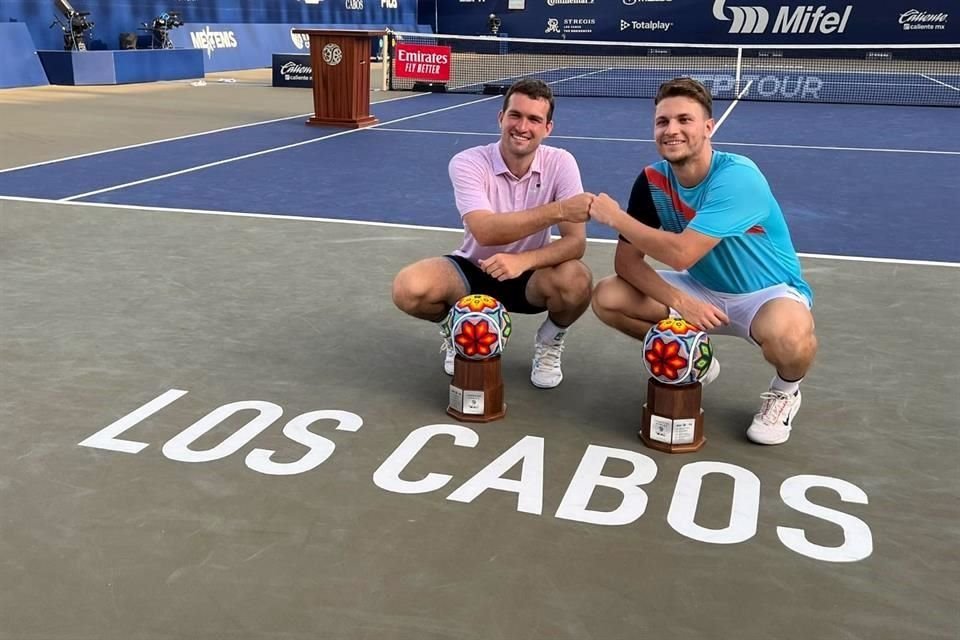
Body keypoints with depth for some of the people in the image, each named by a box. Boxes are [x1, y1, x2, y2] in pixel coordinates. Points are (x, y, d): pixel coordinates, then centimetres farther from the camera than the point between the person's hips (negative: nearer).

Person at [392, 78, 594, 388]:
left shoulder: (560, 163, -14)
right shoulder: (467, 163, -19)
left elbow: (576, 241, -22)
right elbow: (485, 231, -36)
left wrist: (524, 261, -42)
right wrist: (558, 210, -46)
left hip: (529, 275, 1)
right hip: (473, 270, 0)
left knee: (577, 281, -33)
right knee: (408, 288, -29)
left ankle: (549, 343, 4)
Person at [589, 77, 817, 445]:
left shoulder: (737, 177, -29)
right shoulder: (652, 180, -11)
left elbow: (681, 254, -38)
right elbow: (627, 260, -11)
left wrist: (614, 217, -25)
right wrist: (679, 301, -27)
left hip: (768, 293, -5)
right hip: (701, 291, 6)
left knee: (788, 335, -41)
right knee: (607, 298, -12)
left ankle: (786, 389, -1)